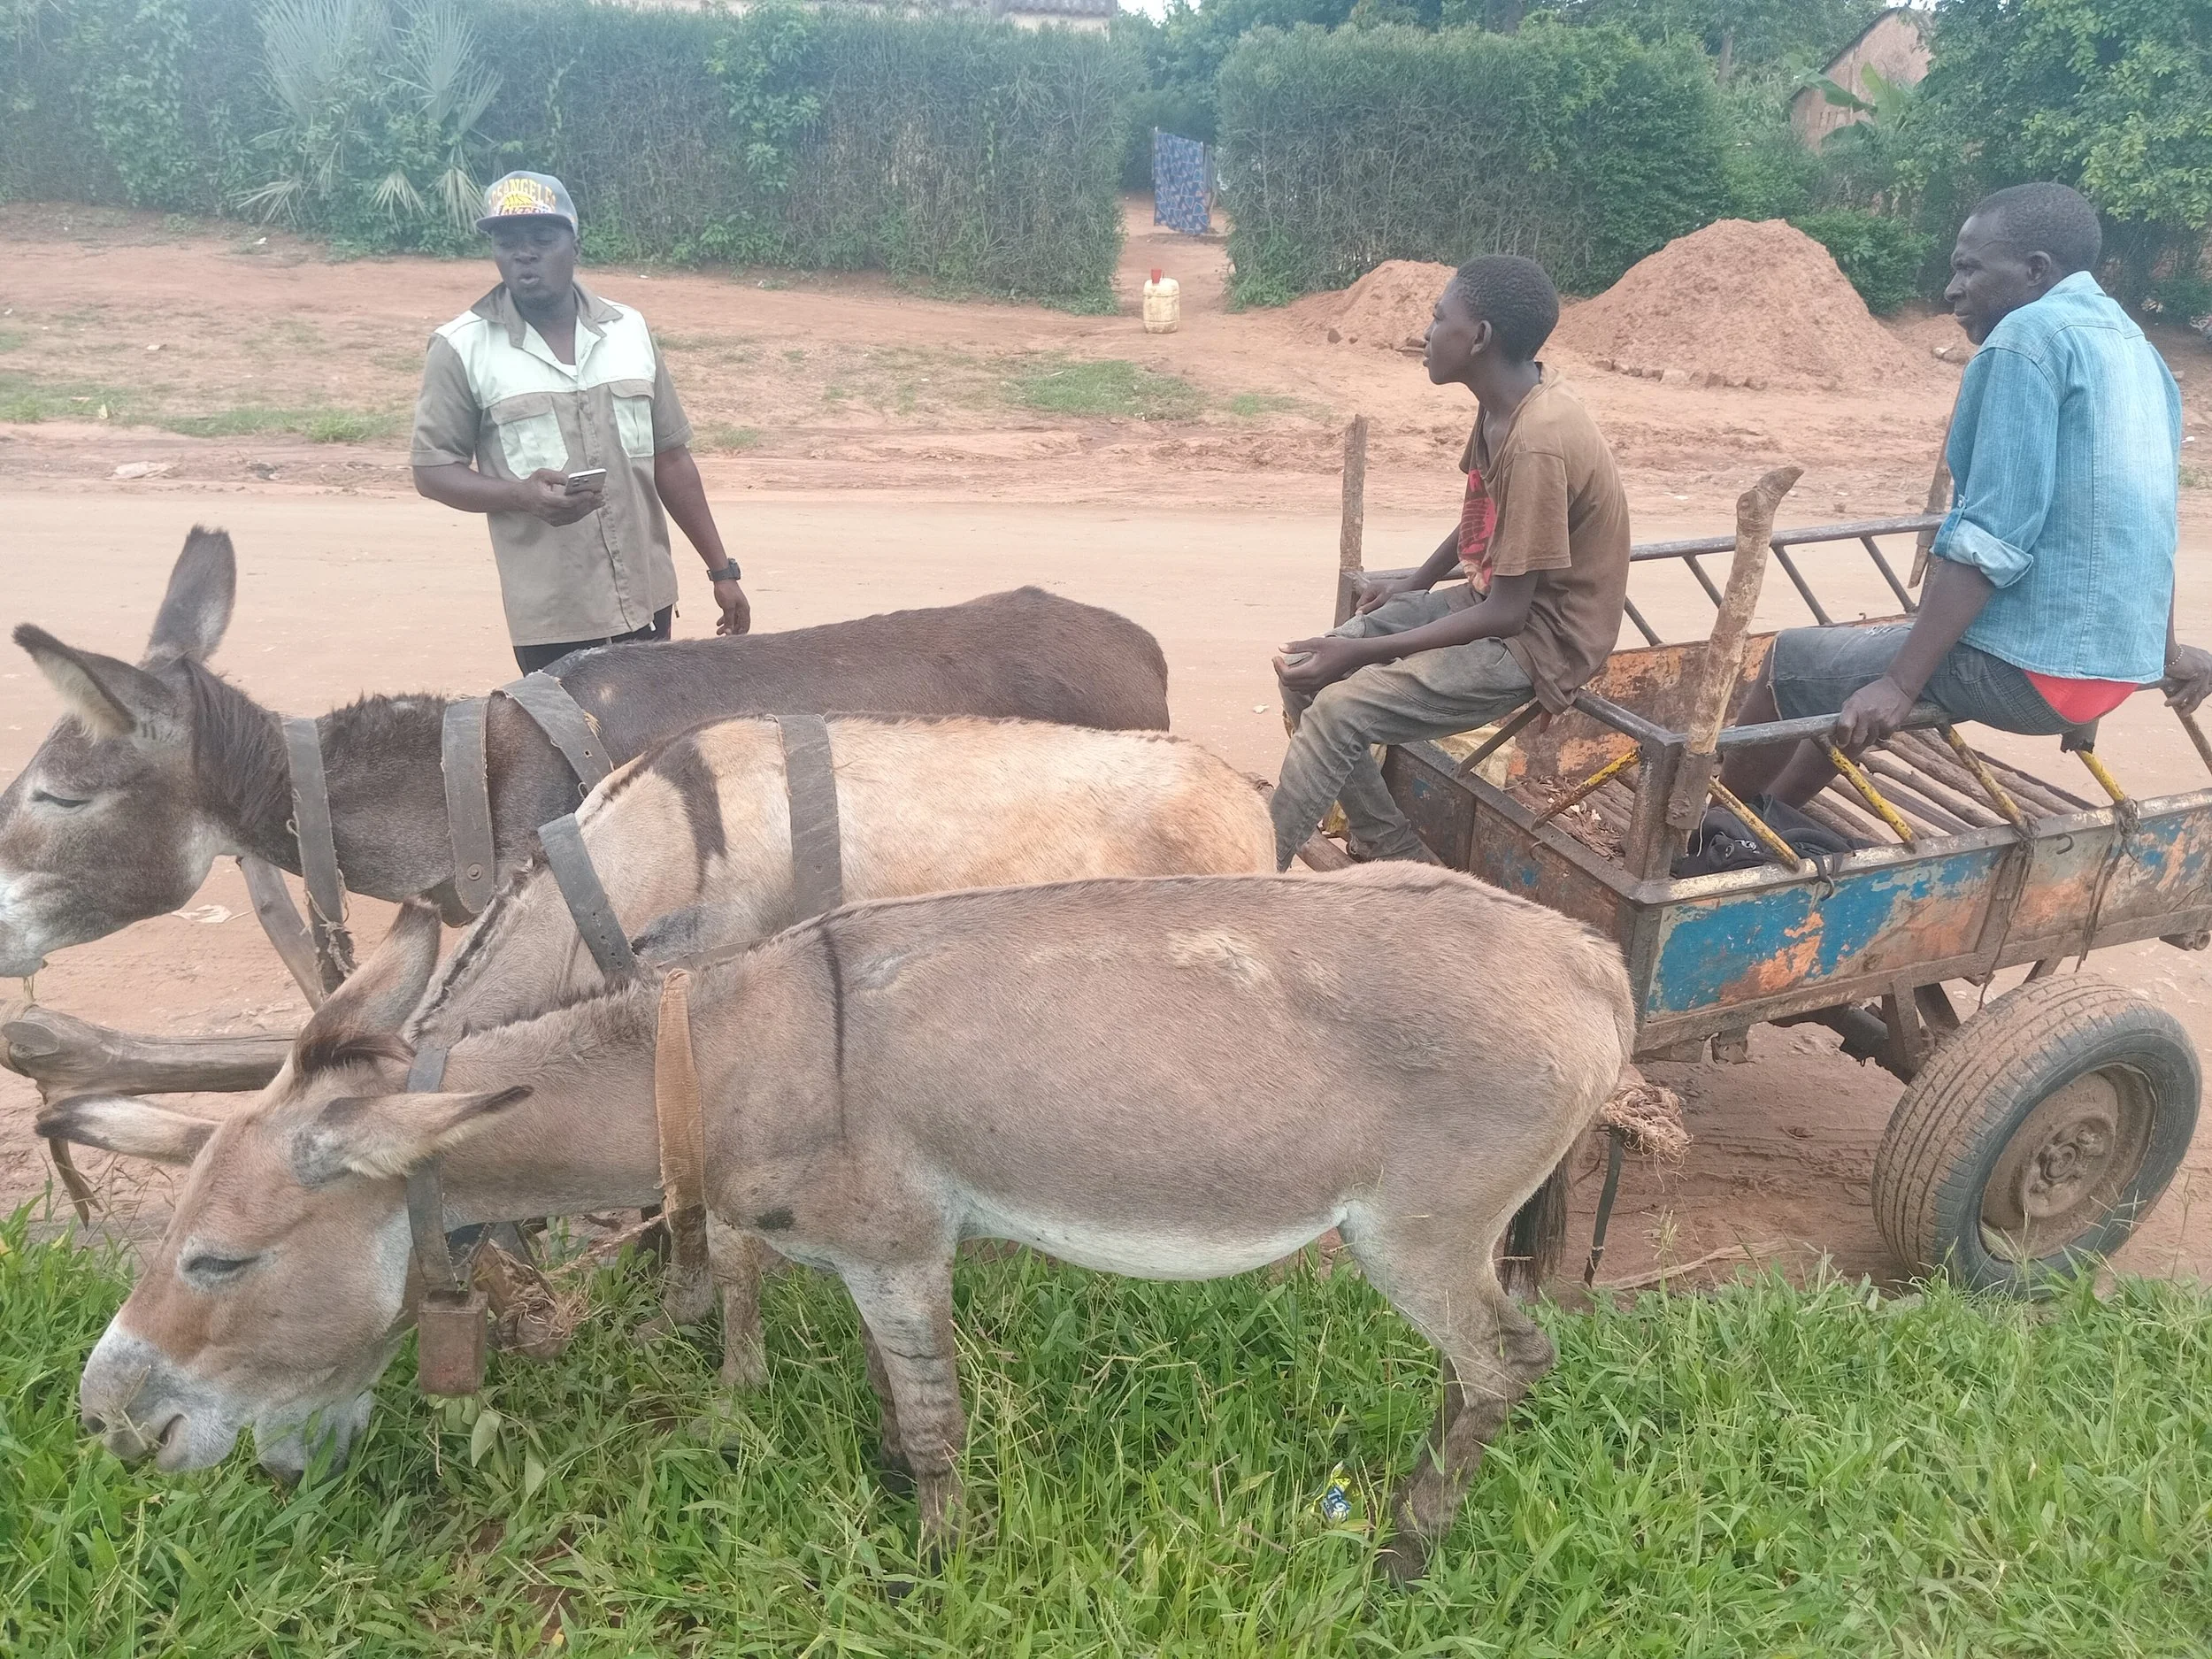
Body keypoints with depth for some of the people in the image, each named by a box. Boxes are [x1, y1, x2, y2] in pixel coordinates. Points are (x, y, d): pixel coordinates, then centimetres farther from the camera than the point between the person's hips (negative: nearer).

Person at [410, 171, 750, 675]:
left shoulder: (629, 330, 6)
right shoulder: (462, 348, -5)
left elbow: (670, 458, 10)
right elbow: (432, 469, -1)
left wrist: (721, 569, 10)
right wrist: (521, 494, -21)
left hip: (646, 600, 4)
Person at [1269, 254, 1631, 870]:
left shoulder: (1538, 443, -28)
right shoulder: (1505, 400, 0)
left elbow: (1506, 614, -26)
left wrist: (1362, 651, -25)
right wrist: (1412, 586, 8)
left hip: (1538, 638, -9)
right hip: (1489, 597, 9)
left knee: (1337, 710, -21)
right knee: (1304, 672, 0)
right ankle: (1390, 853, 9)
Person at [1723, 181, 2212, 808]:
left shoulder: (2027, 338, -14)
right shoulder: (2136, 347, 13)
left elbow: (1991, 538, -22)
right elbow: (2142, 516, 23)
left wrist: (1900, 684, -22)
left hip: (2029, 668, -9)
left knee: (1790, 662, 6)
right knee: (1858, 664, 27)